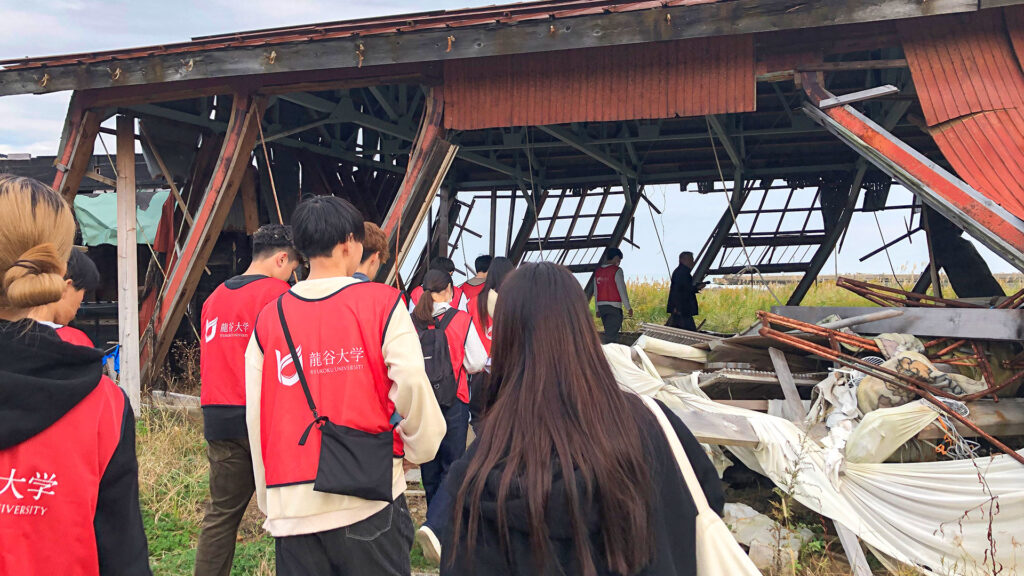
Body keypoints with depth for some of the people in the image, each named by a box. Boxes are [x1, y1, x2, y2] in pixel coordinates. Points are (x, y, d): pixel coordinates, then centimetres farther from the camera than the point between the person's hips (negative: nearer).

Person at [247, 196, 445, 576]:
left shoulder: (268, 319, 4)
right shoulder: (381, 302, -5)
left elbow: (255, 418, 3)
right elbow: (411, 384, -13)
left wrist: (269, 502, 14)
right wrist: (420, 446, 6)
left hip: (293, 510, 3)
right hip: (369, 502, -3)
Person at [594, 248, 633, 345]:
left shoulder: (598, 272, 11)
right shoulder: (616, 270, -8)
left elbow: (596, 292, 14)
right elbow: (622, 290, -9)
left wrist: (598, 309, 18)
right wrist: (628, 308, -3)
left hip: (601, 306, 7)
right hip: (614, 306, -7)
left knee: (612, 333, 15)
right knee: (611, 335, -9)